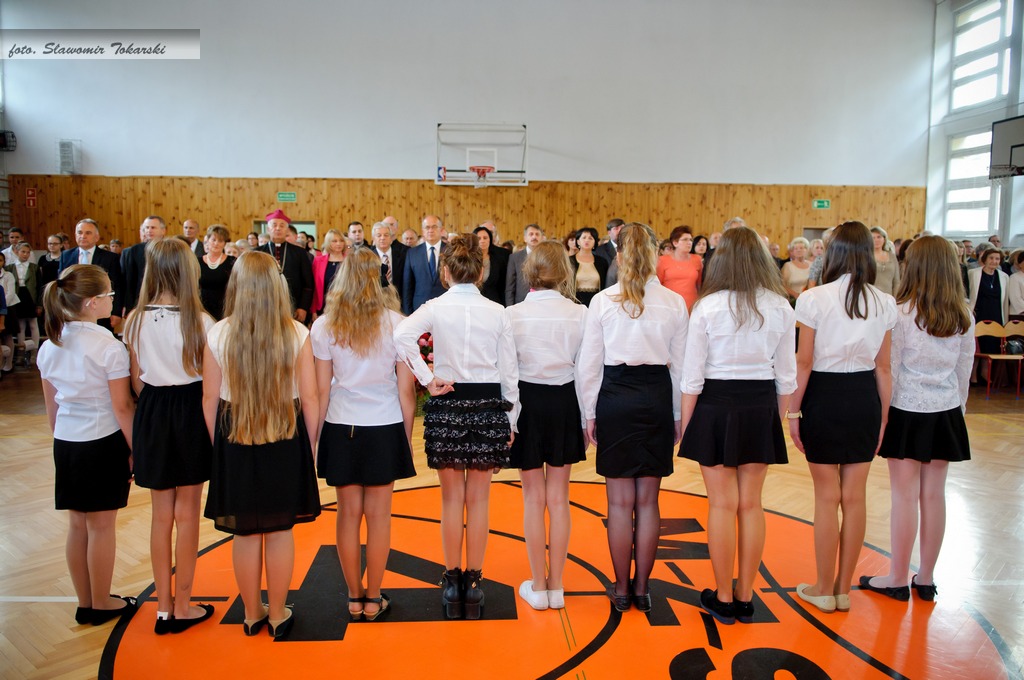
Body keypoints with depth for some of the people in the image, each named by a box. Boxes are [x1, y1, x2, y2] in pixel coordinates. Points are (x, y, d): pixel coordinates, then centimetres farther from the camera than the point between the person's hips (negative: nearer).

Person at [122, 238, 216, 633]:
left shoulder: (136, 320, -2)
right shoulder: (199, 320, -14)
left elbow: (137, 382, 4)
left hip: (151, 415, 4)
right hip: (190, 412, -4)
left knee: (161, 514, 14)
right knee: (186, 513, 9)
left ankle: (163, 608, 24)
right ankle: (182, 607, 20)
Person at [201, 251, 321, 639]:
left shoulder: (219, 334, -8)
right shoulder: (296, 333, -10)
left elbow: (210, 398, -2)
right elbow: (309, 397, -7)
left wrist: (217, 445, 10)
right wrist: (311, 444, 5)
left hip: (234, 440, 1)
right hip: (286, 440, 0)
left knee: (245, 533, 12)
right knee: (280, 530, 11)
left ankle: (252, 614, 27)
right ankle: (277, 615, 24)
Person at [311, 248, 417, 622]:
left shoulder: (324, 326, -3)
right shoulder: (396, 323, -5)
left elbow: (322, 390, -2)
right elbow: (406, 387, -3)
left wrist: (313, 439, 6)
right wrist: (407, 437, 7)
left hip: (341, 429, 1)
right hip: (384, 428, -1)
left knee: (348, 513, 10)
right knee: (378, 514, 8)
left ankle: (354, 598, 22)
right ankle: (373, 599, 19)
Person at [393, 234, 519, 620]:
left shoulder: (436, 307, -5)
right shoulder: (497, 312, -2)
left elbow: (403, 335, -24)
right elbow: (509, 372, 0)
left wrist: (428, 380, -15)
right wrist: (510, 421, 9)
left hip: (446, 406, 0)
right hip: (488, 406, 1)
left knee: (452, 499, 11)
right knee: (479, 500, 10)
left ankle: (452, 581, 20)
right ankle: (474, 582, 18)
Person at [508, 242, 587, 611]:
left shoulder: (513, 315, -10)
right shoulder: (578, 314, -7)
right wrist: (588, 419, 6)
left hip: (527, 403, -1)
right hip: (564, 404, 1)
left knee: (534, 498, 10)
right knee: (558, 497, 11)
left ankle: (538, 586, 19)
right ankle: (556, 586, 21)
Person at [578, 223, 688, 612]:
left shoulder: (603, 301, -4)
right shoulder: (674, 302, 0)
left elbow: (589, 364, -2)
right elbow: (680, 365, 4)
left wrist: (590, 413, 7)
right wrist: (678, 415, 13)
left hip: (615, 397, -1)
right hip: (657, 398, 1)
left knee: (620, 500, 7)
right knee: (648, 500, 10)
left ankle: (621, 588, 19)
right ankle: (641, 587, 20)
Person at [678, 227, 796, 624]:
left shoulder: (708, 306, -10)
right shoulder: (781, 307, -1)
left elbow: (693, 377, -8)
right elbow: (787, 376, 4)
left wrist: (684, 426, 2)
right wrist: (776, 418, 16)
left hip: (716, 406, -3)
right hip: (761, 408, 3)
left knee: (722, 504, 6)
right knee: (751, 504, 12)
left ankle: (723, 599, 18)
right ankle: (745, 598, 23)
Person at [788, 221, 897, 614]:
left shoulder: (814, 299, -11)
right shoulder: (885, 304, 1)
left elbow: (804, 362, -9)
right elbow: (883, 367, 4)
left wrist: (793, 410, -1)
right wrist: (883, 416, 13)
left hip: (824, 397, -3)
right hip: (865, 399, 4)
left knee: (827, 497, 6)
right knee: (854, 497, 11)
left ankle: (824, 589, 19)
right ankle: (844, 589, 23)